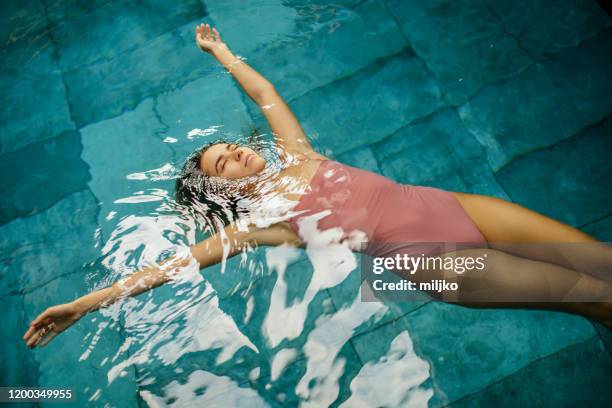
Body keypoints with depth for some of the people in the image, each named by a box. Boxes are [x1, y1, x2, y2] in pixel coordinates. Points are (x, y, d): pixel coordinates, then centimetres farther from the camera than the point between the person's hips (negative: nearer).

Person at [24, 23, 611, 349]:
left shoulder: (296, 156, 9)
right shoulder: (260, 224, -4)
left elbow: (265, 93, 19)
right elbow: (174, 263, -7)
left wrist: (222, 52, 23)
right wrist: (86, 303, -6)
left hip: (445, 205, 5)